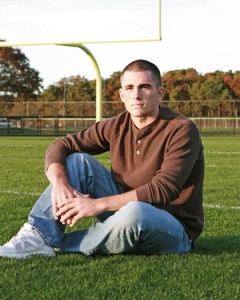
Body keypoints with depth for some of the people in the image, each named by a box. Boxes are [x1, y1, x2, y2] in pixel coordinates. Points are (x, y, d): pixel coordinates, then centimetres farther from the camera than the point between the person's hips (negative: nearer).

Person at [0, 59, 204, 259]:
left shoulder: (182, 130, -18)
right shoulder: (117, 127, 0)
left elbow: (163, 190, -28)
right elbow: (61, 146, 0)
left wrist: (97, 204, -32)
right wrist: (59, 183, -23)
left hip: (175, 232, -6)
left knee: (134, 213, -40)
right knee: (77, 160, -7)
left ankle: (58, 245, -18)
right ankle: (38, 236, -20)